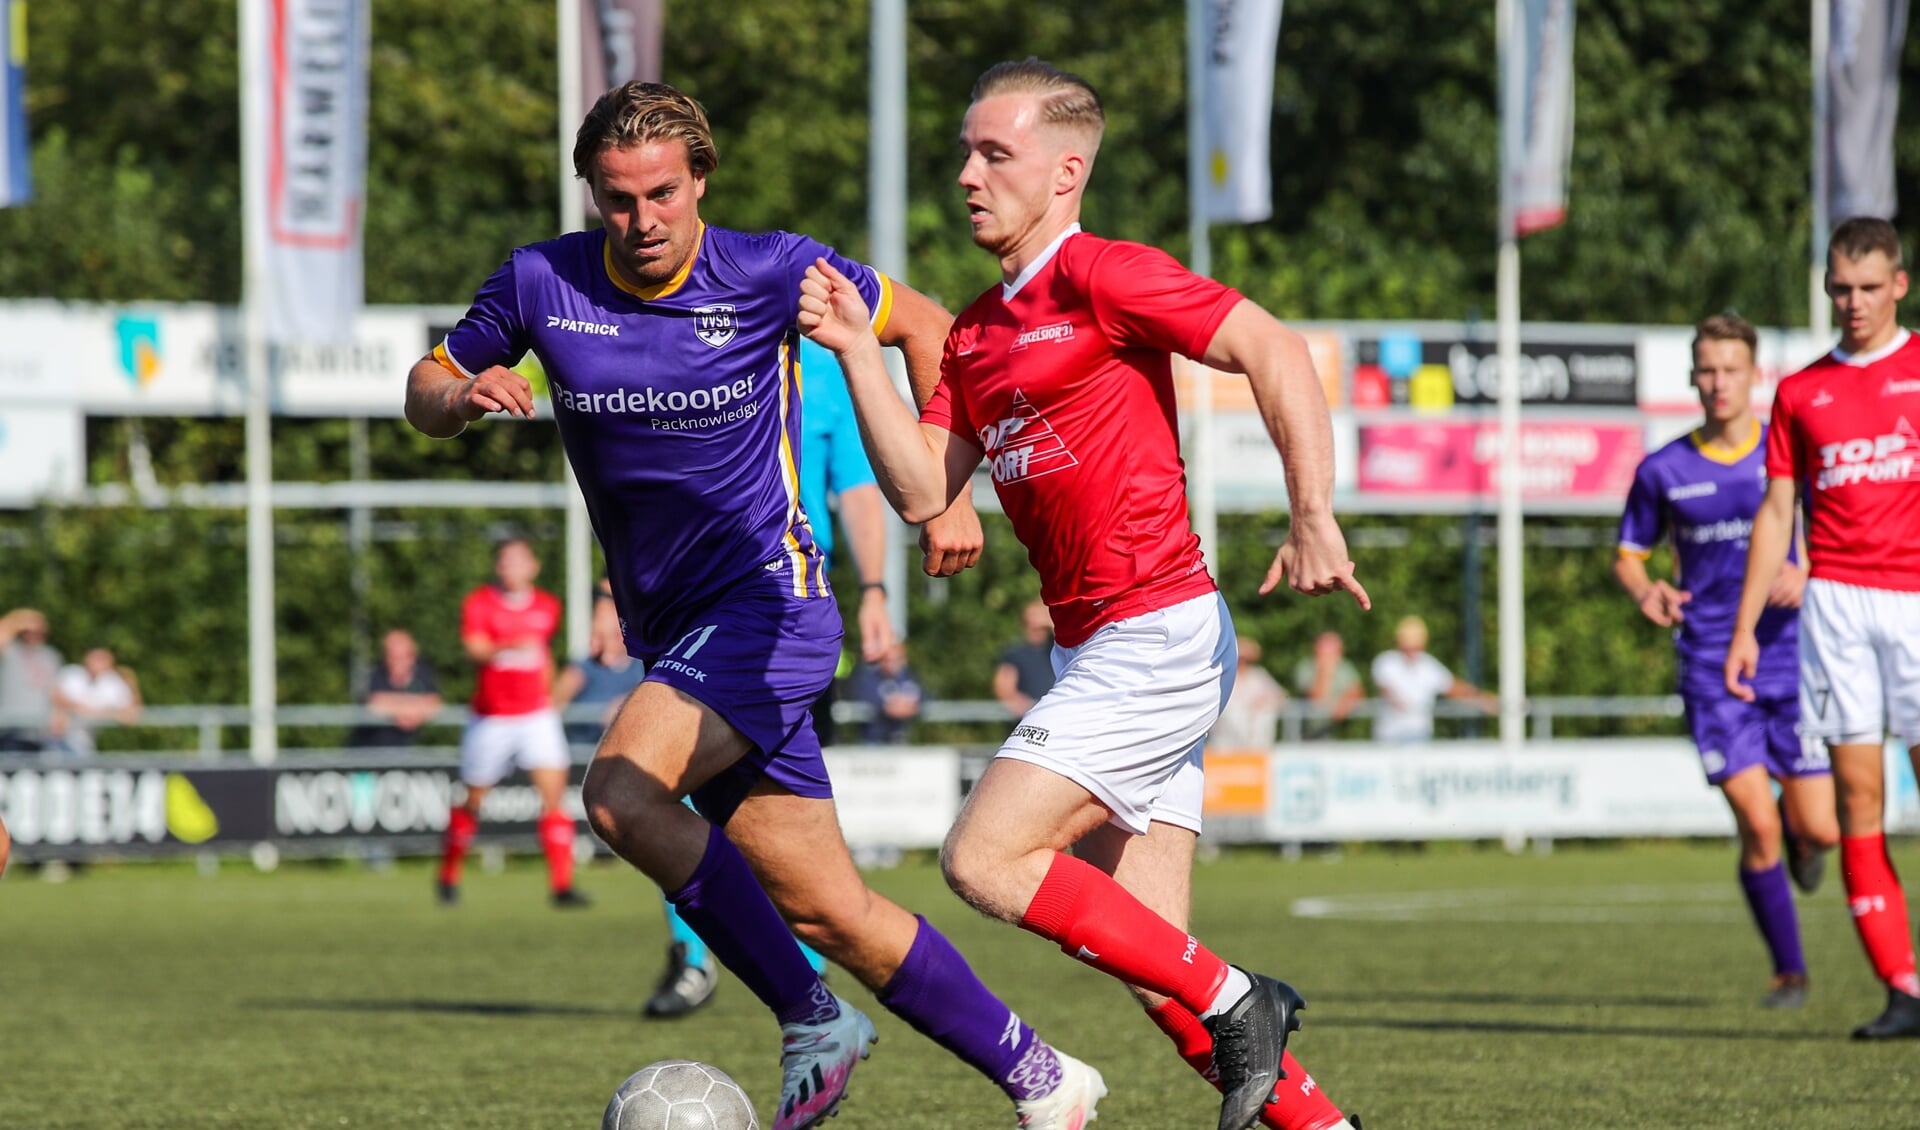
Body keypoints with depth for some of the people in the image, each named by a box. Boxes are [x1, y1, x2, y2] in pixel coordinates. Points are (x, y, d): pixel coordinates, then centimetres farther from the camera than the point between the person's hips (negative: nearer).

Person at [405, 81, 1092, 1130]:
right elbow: (426, 391, 10)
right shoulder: (542, 283, -1)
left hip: (767, 598, -5)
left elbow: (922, 325, 4)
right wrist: (462, 395, -14)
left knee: (622, 793, -28)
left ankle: (811, 1016, -13)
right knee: (828, 913, 2)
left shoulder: (772, 272, -10)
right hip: (667, 629, 5)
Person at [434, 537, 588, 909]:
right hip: (491, 719, -2)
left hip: (537, 715, 2)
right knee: (473, 801, 8)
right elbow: (475, 648, -25)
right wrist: (510, 645, -44)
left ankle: (562, 885, -14)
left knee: (554, 791, -13)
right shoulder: (479, 603, -8)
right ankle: (448, 875, 30)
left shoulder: (547, 606, 6)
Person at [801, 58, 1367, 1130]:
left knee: (985, 860, -15)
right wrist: (857, 348, 1)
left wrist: (1314, 518, -25)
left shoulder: (1102, 278, -8)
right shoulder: (976, 333, 17)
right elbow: (921, 490, 9)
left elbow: (1277, 353, -16)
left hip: (1157, 633, -9)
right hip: (1098, 651, 9)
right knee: (1154, 967, 4)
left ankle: (1234, 1001, -7)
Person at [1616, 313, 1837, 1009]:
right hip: (1712, 667, 0)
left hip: (1793, 660, 0)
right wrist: (1645, 592, -10)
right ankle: (1788, 971, 6)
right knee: (1757, 826, -12)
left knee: (1818, 830, -3)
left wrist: (1807, 572, -15)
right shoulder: (1664, 472, 3)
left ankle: (1800, 832, 36)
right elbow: (1628, 555, 13)